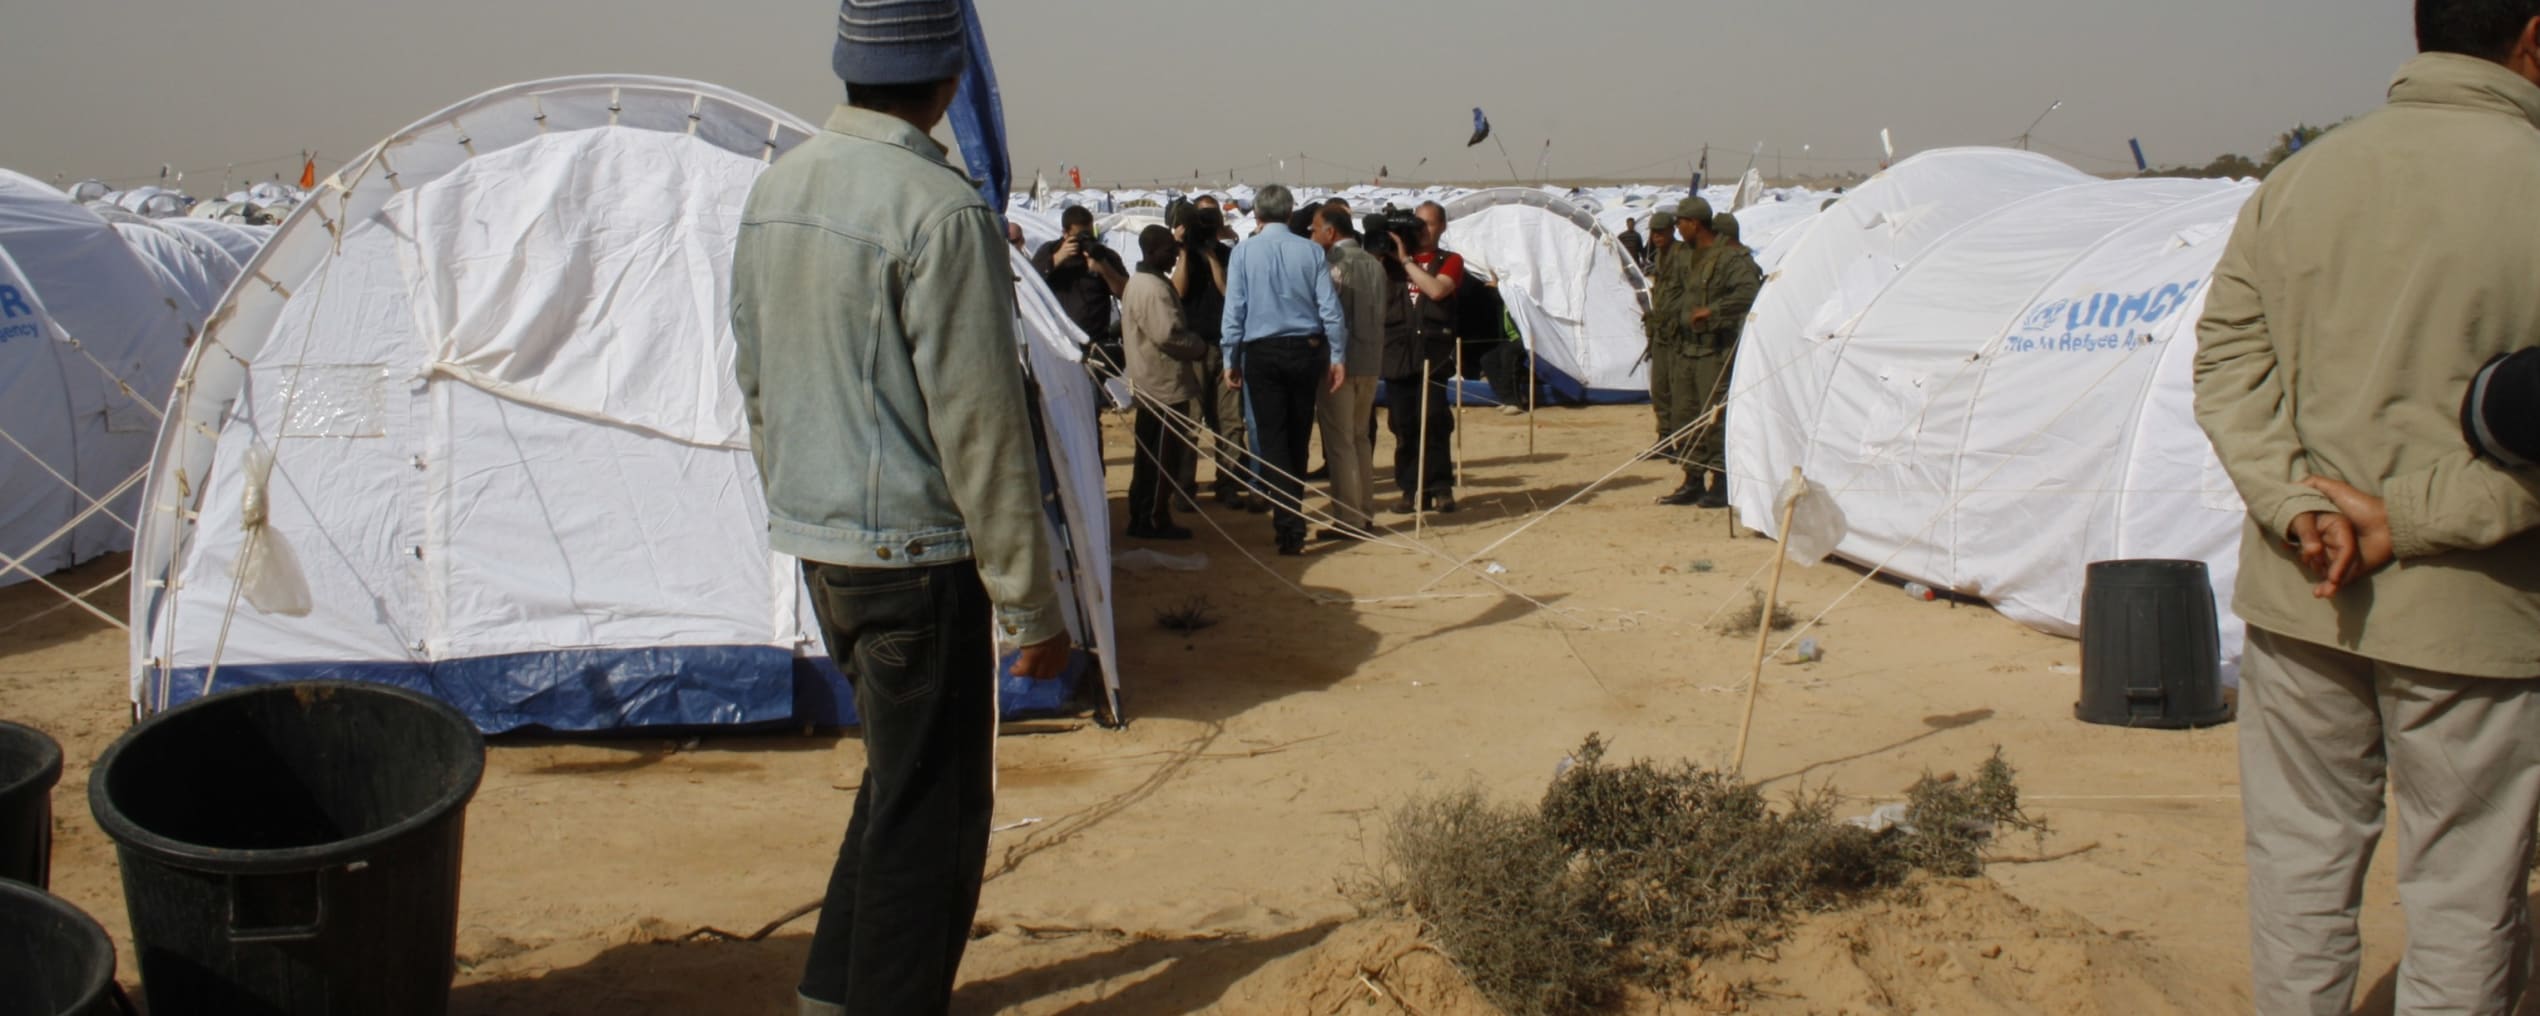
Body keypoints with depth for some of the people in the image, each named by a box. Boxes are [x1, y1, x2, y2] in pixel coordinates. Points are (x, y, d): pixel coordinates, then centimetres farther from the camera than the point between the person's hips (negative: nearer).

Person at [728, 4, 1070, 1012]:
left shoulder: (776, 187, 7)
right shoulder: (940, 211, -19)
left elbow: (757, 382, 15)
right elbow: (980, 426, -18)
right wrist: (1031, 604, -12)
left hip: (816, 539, 9)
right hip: (917, 550, -9)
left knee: (900, 771, 23)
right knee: (931, 810, 4)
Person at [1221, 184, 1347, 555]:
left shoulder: (1244, 252, -4)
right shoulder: (1311, 251, -1)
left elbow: (1234, 309, -4)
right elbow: (1330, 307, -2)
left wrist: (1231, 360, 3)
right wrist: (1337, 357, 4)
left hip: (1262, 353, -2)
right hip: (1306, 348, 2)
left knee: (1271, 438, 2)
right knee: (1298, 437, 15)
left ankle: (1290, 528, -6)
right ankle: (1292, 512, 27)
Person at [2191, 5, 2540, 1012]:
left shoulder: (2297, 180, 3)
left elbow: (2228, 355, 1)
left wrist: (2294, 505, -6)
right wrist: (2414, 519, -12)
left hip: (2298, 595, 4)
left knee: (2301, 854, 16)